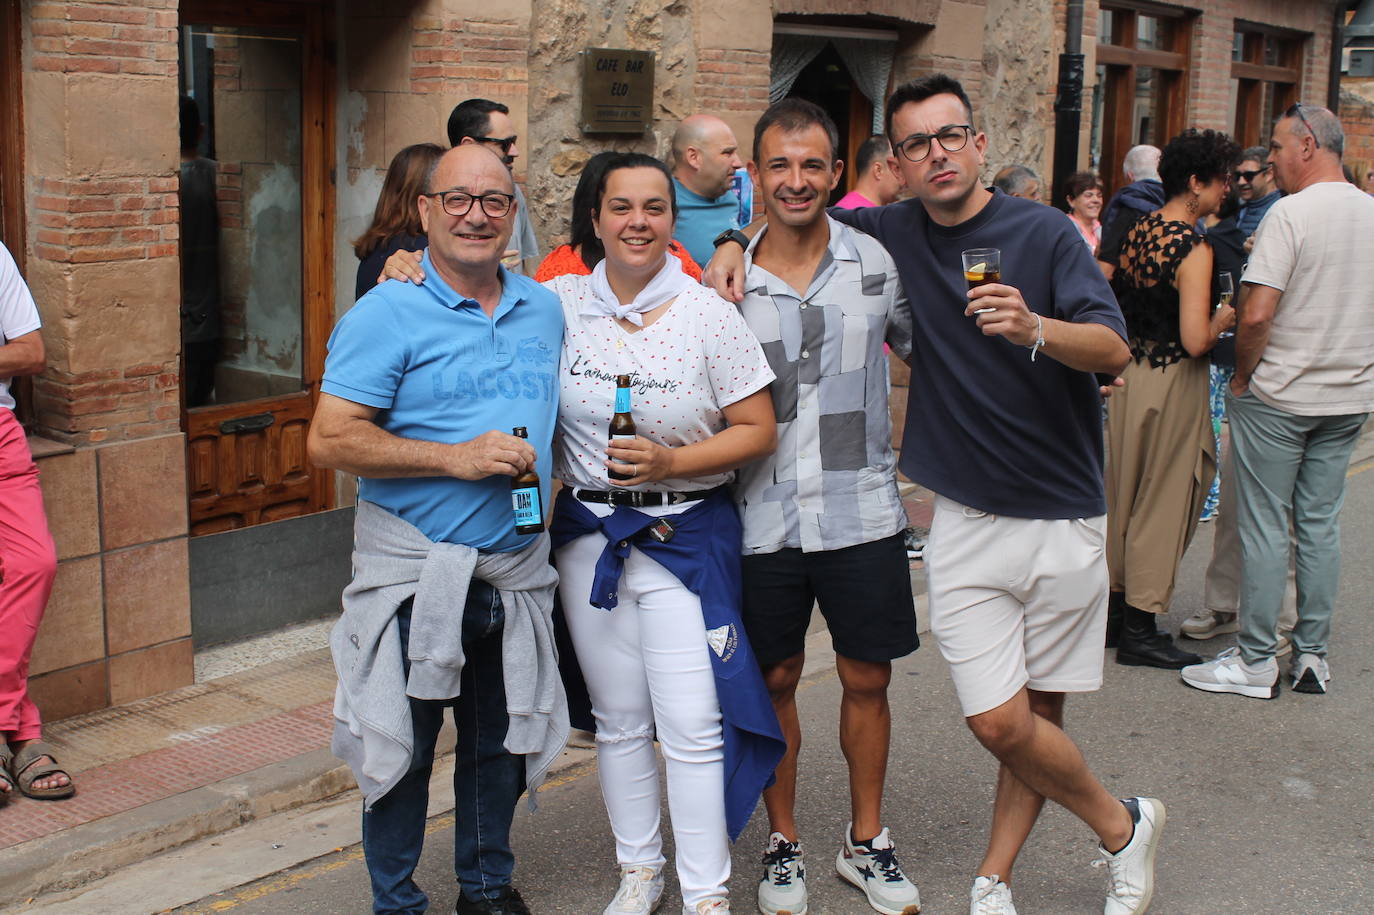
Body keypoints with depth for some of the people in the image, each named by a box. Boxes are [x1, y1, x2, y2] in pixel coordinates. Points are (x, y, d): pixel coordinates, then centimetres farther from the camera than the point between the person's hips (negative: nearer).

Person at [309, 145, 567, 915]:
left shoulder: (544, 309, 9)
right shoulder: (387, 315, -9)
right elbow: (331, 441, -17)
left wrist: (546, 484, 9)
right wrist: (456, 457, -21)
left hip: (518, 567, 5)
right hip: (416, 571, -5)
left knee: (502, 742, 17)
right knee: (403, 748, 5)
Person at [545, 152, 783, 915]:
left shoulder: (707, 314, -7)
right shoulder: (562, 302, 0)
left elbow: (758, 431, -5)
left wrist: (671, 463, -17)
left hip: (686, 532, -3)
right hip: (587, 532, 3)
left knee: (691, 725, -5)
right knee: (618, 718, 13)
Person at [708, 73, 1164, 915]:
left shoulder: (1044, 233, -6)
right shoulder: (891, 235, 4)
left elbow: (1114, 348, -17)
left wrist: (1035, 329, -36)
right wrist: (735, 246, -2)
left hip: (1064, 514, -2)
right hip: (967, 520, 2)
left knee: (1038, 714, 5)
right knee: (1001, 721, -3)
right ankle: (1124, 826, 21)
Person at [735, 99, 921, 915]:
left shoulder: (876, 261, -2)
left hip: (863, 511, 0)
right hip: (767, 518, 0)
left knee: (867, 679, 11)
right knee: (775, 682, 12)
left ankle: (867, 839, 30)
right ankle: (784, 842, 30)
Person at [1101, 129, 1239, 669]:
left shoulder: (1138, 230, 5)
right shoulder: (1194, 249, -18)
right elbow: (1195, 341, -23)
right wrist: (1223, 320, -5)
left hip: (1129, 373, 8)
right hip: (1173, 381, -8)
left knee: (1122, 493, 16)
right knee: (1164, 501, 3)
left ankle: (1115, 608, 27)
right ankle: (1141, 628, 10)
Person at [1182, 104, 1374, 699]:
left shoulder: (1292, 213, -16)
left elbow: (1257, 314, -22)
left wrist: (1242, 376, -8)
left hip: (1277, 397, -6)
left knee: (1265, 527, 1)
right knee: (1321, 525, 13)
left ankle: (1256, 661, 8)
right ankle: (1313, 655, 20)